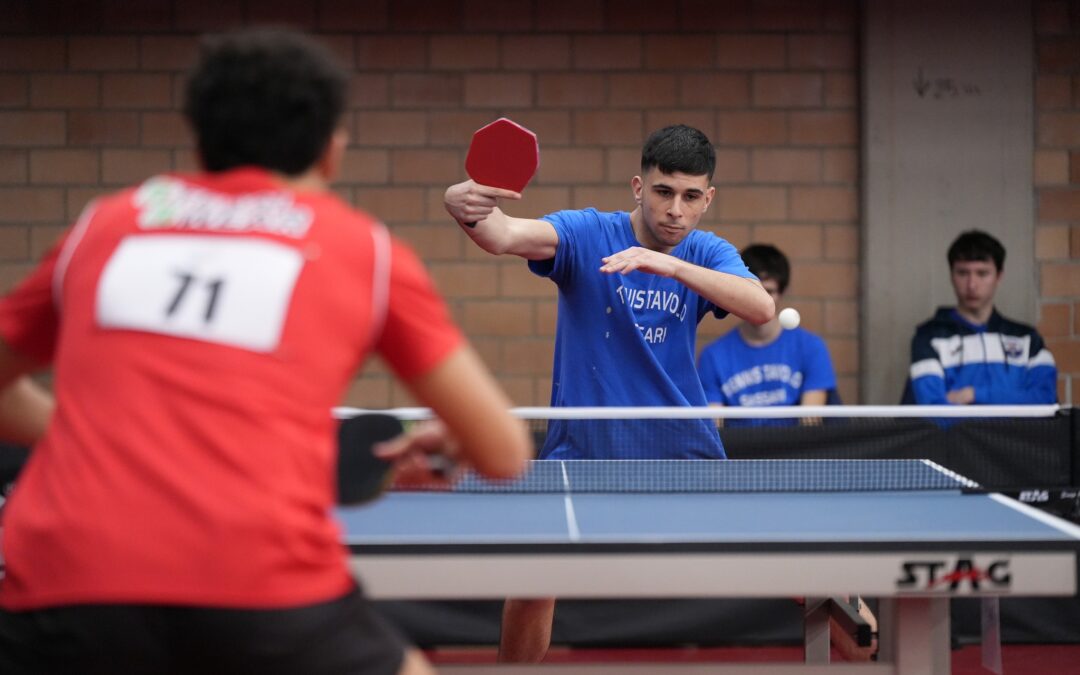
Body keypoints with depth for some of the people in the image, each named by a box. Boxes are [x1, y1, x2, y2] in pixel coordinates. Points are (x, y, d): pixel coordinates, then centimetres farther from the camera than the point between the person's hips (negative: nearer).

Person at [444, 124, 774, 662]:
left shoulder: (707, 254, -3)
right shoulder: (586, 233, -11)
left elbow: (760, 308, -23)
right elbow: (506, 235, -29)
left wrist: (671, 264, -37)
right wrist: (468, 209, -53)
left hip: (681, 443, 2)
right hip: (583, 446, -2)